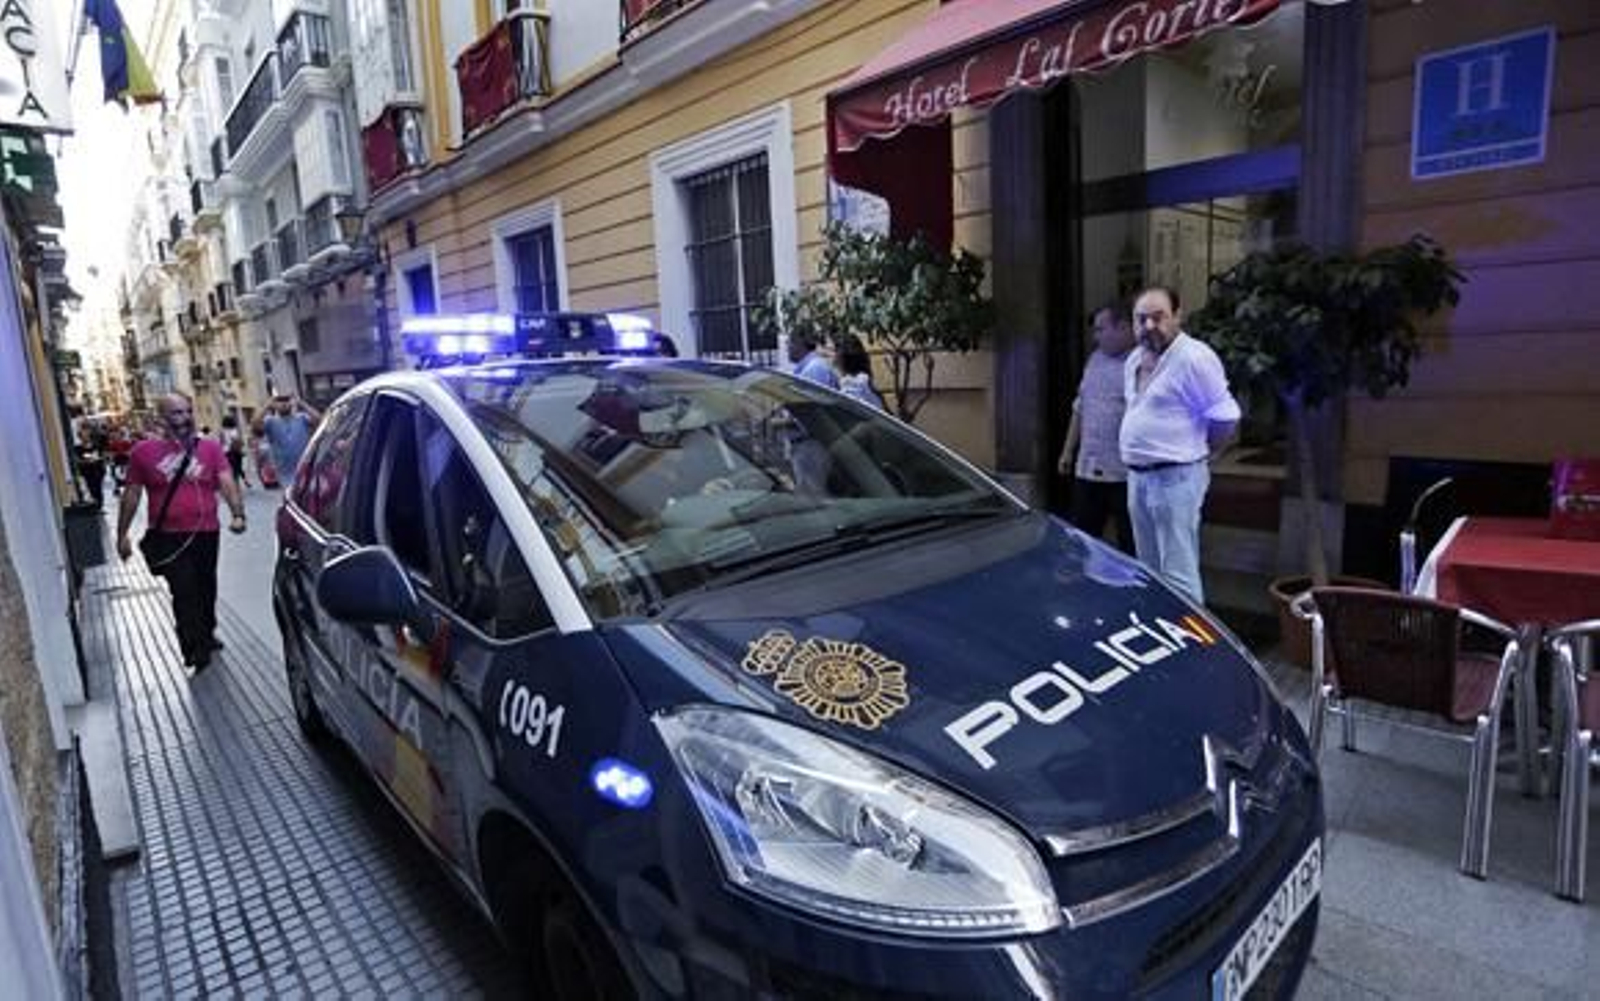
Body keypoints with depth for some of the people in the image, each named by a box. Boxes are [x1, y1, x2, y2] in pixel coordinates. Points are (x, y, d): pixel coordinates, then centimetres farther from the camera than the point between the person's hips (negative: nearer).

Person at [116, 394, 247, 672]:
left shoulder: (210, 447, 1)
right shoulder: (143, 451, -1)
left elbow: (227, 483, -9)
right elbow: (132, 495, 5)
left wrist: (238, 514, -25)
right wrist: (122, 534, 6)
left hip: (206, 534, 2)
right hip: (168, 537, -2)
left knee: (206, 590, 17)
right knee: (185, 594, -7)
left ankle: (206, 636, 38)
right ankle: (196, 652, 2)